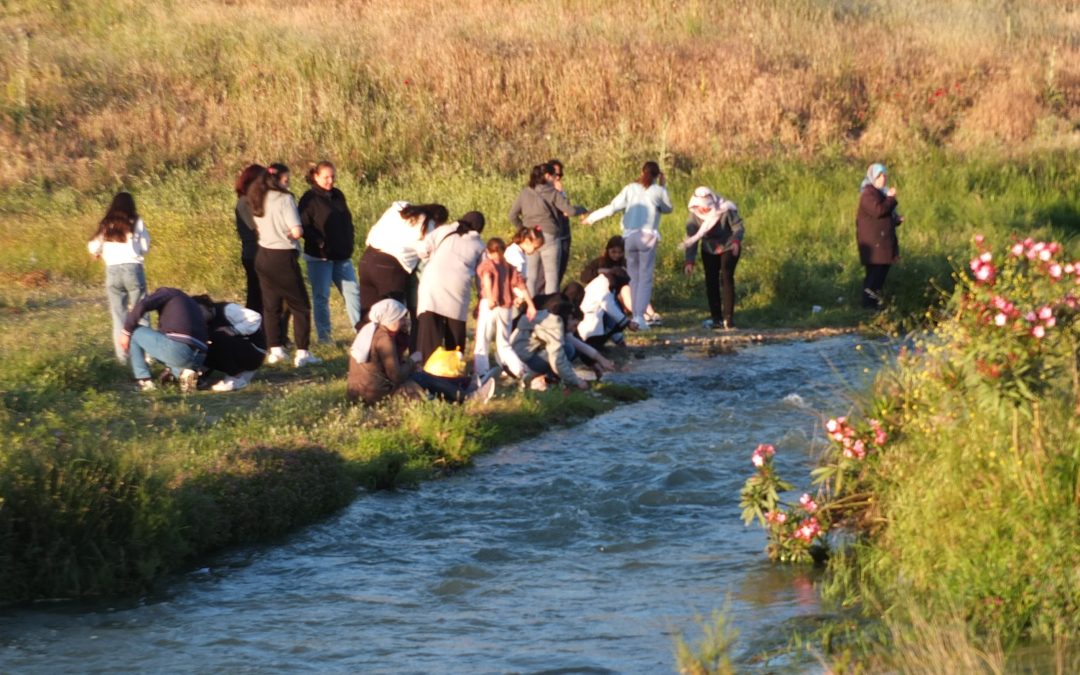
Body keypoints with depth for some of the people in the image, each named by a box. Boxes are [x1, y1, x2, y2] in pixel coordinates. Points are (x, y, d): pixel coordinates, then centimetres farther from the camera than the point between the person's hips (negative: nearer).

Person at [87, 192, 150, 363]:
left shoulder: (106, 225, 8)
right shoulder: (136, 223, 3)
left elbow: (93, 248, 7)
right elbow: (145, 247, 2)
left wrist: (100, 254, 30)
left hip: (113, 271, 2)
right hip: (133, 269, -2)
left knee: (118, 315, 7)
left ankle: (122, 355, 3)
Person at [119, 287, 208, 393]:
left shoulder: (167, 292, 15)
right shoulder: (195, 306, 35)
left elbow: (141, 306, -3)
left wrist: (126, 331, 5)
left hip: (176, 349, -7)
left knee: (135, 332, 15)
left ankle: (143, 380, 9)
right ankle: (183, 372, 9)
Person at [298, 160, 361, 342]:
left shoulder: (337, 196, 12)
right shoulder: (309, 199, -8)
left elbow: (347, 221, 18)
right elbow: (304, 227, -14)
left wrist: (350, 242, 6)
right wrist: (319, 243, -22)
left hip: (342, 256, 6)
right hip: (319, 257, -6)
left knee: (353, 291, 4)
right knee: (321, 296, 1)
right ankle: (324, 336, 7)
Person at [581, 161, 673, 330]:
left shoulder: (631, 189, 6)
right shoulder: (658, 191, 3)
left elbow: (612, 207, -2)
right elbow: (668, 208, 20)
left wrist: (591, 217, 7)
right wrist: (664, 187, 24)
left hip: (630, 237, 2)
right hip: (648, 236, -2)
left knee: (634, 278, 12)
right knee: (645, 278, -2)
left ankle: (635, 315, 11)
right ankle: (640, 315, -13)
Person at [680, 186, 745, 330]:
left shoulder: (726, 211, -25)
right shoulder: (694, 217, -16)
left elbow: (738, 227, -22)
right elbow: (691, 240, -15)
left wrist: (736, 240, -43)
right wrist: (689, 261, -25)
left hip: (728, 248, -4)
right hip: (709, 251, 4)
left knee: (726, 278, -16)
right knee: (711, 281, -1)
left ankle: (728, 317, -17)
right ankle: (716, 319, 4)